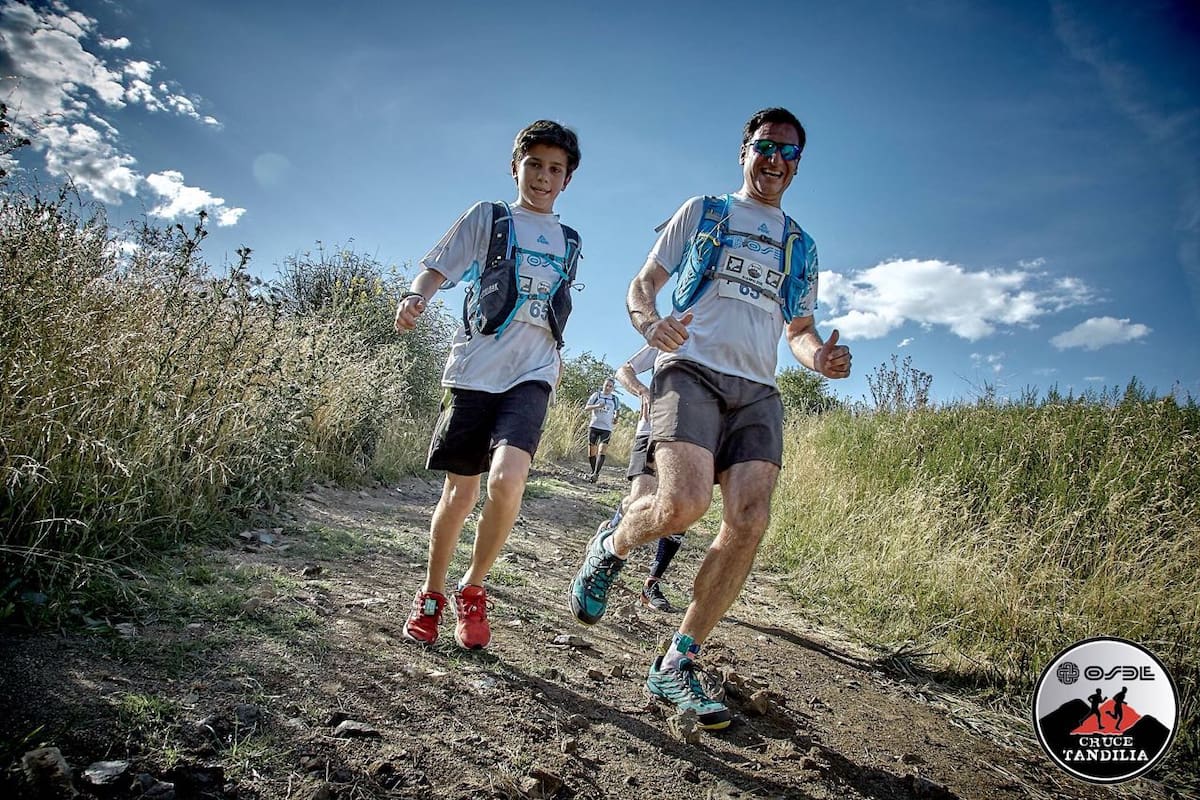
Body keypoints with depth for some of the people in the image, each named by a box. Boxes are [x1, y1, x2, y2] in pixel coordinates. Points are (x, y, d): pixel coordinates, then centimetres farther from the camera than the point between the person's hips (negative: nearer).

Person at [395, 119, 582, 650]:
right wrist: (415, 297, -18)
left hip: (531, 375, 1)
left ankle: (472, 590, 2)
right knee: (460, 492, 3)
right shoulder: (487, 217, 10)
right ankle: (431, 594, 26)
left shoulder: (569, 242, 19)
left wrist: (557, 357, 27)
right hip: (473, 369, -1)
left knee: (507, 480, -22)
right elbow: (437, 267, 2)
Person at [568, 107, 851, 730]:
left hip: (757, 391, 4)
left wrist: (821, 357, 0)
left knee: (749, 523, -14)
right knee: (684, 503, -27)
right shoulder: (702, 212, 15)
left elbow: (800, 330, 26)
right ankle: (611, 547, 8)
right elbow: (642, 285, 10)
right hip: (691, 370, -4)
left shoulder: (800, 247, 25)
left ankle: (676, 666, -1)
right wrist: (649, 324, -15)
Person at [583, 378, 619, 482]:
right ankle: (593, 471, 21)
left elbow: (615, 412, 24)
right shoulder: (596, 395, 6)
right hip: (594, 426, 0)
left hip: (606, 429, 0)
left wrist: (615, 419, 1)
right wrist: (597, 406, -17)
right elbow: (586, 408, 2)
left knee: (601, 451, -17)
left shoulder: (614, 399, 12)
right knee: (591, 453, 1)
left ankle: (596, 474, -24)